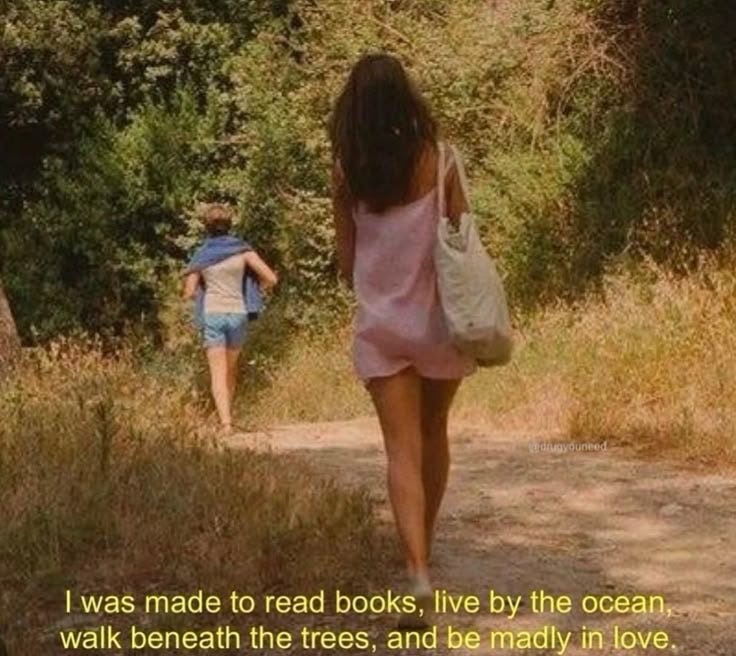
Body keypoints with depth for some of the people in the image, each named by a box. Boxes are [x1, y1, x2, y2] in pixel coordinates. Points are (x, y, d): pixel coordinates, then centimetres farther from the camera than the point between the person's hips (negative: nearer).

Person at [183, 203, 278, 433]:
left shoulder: (201, 256, 0)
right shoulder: (242, 250, -1)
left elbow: (188, 293, 2)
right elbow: (271, 278, -6)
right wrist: (255, 287, 14)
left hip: (211, 315, -1)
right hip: (238, 314, 1)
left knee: (218, 374, -3)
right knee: (231, 368, 21)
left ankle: (226, 424, -17)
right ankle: (227, 414, 31)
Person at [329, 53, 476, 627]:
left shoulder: (347, 172, -3)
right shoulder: (439, 161, -8)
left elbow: (346, 260, 4)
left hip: (379, 324, 0)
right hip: (436, 318, 0)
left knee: (402, 451, 0)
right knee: (433, 436, 20)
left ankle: (419, 573, -14)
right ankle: (424, 551, 35)